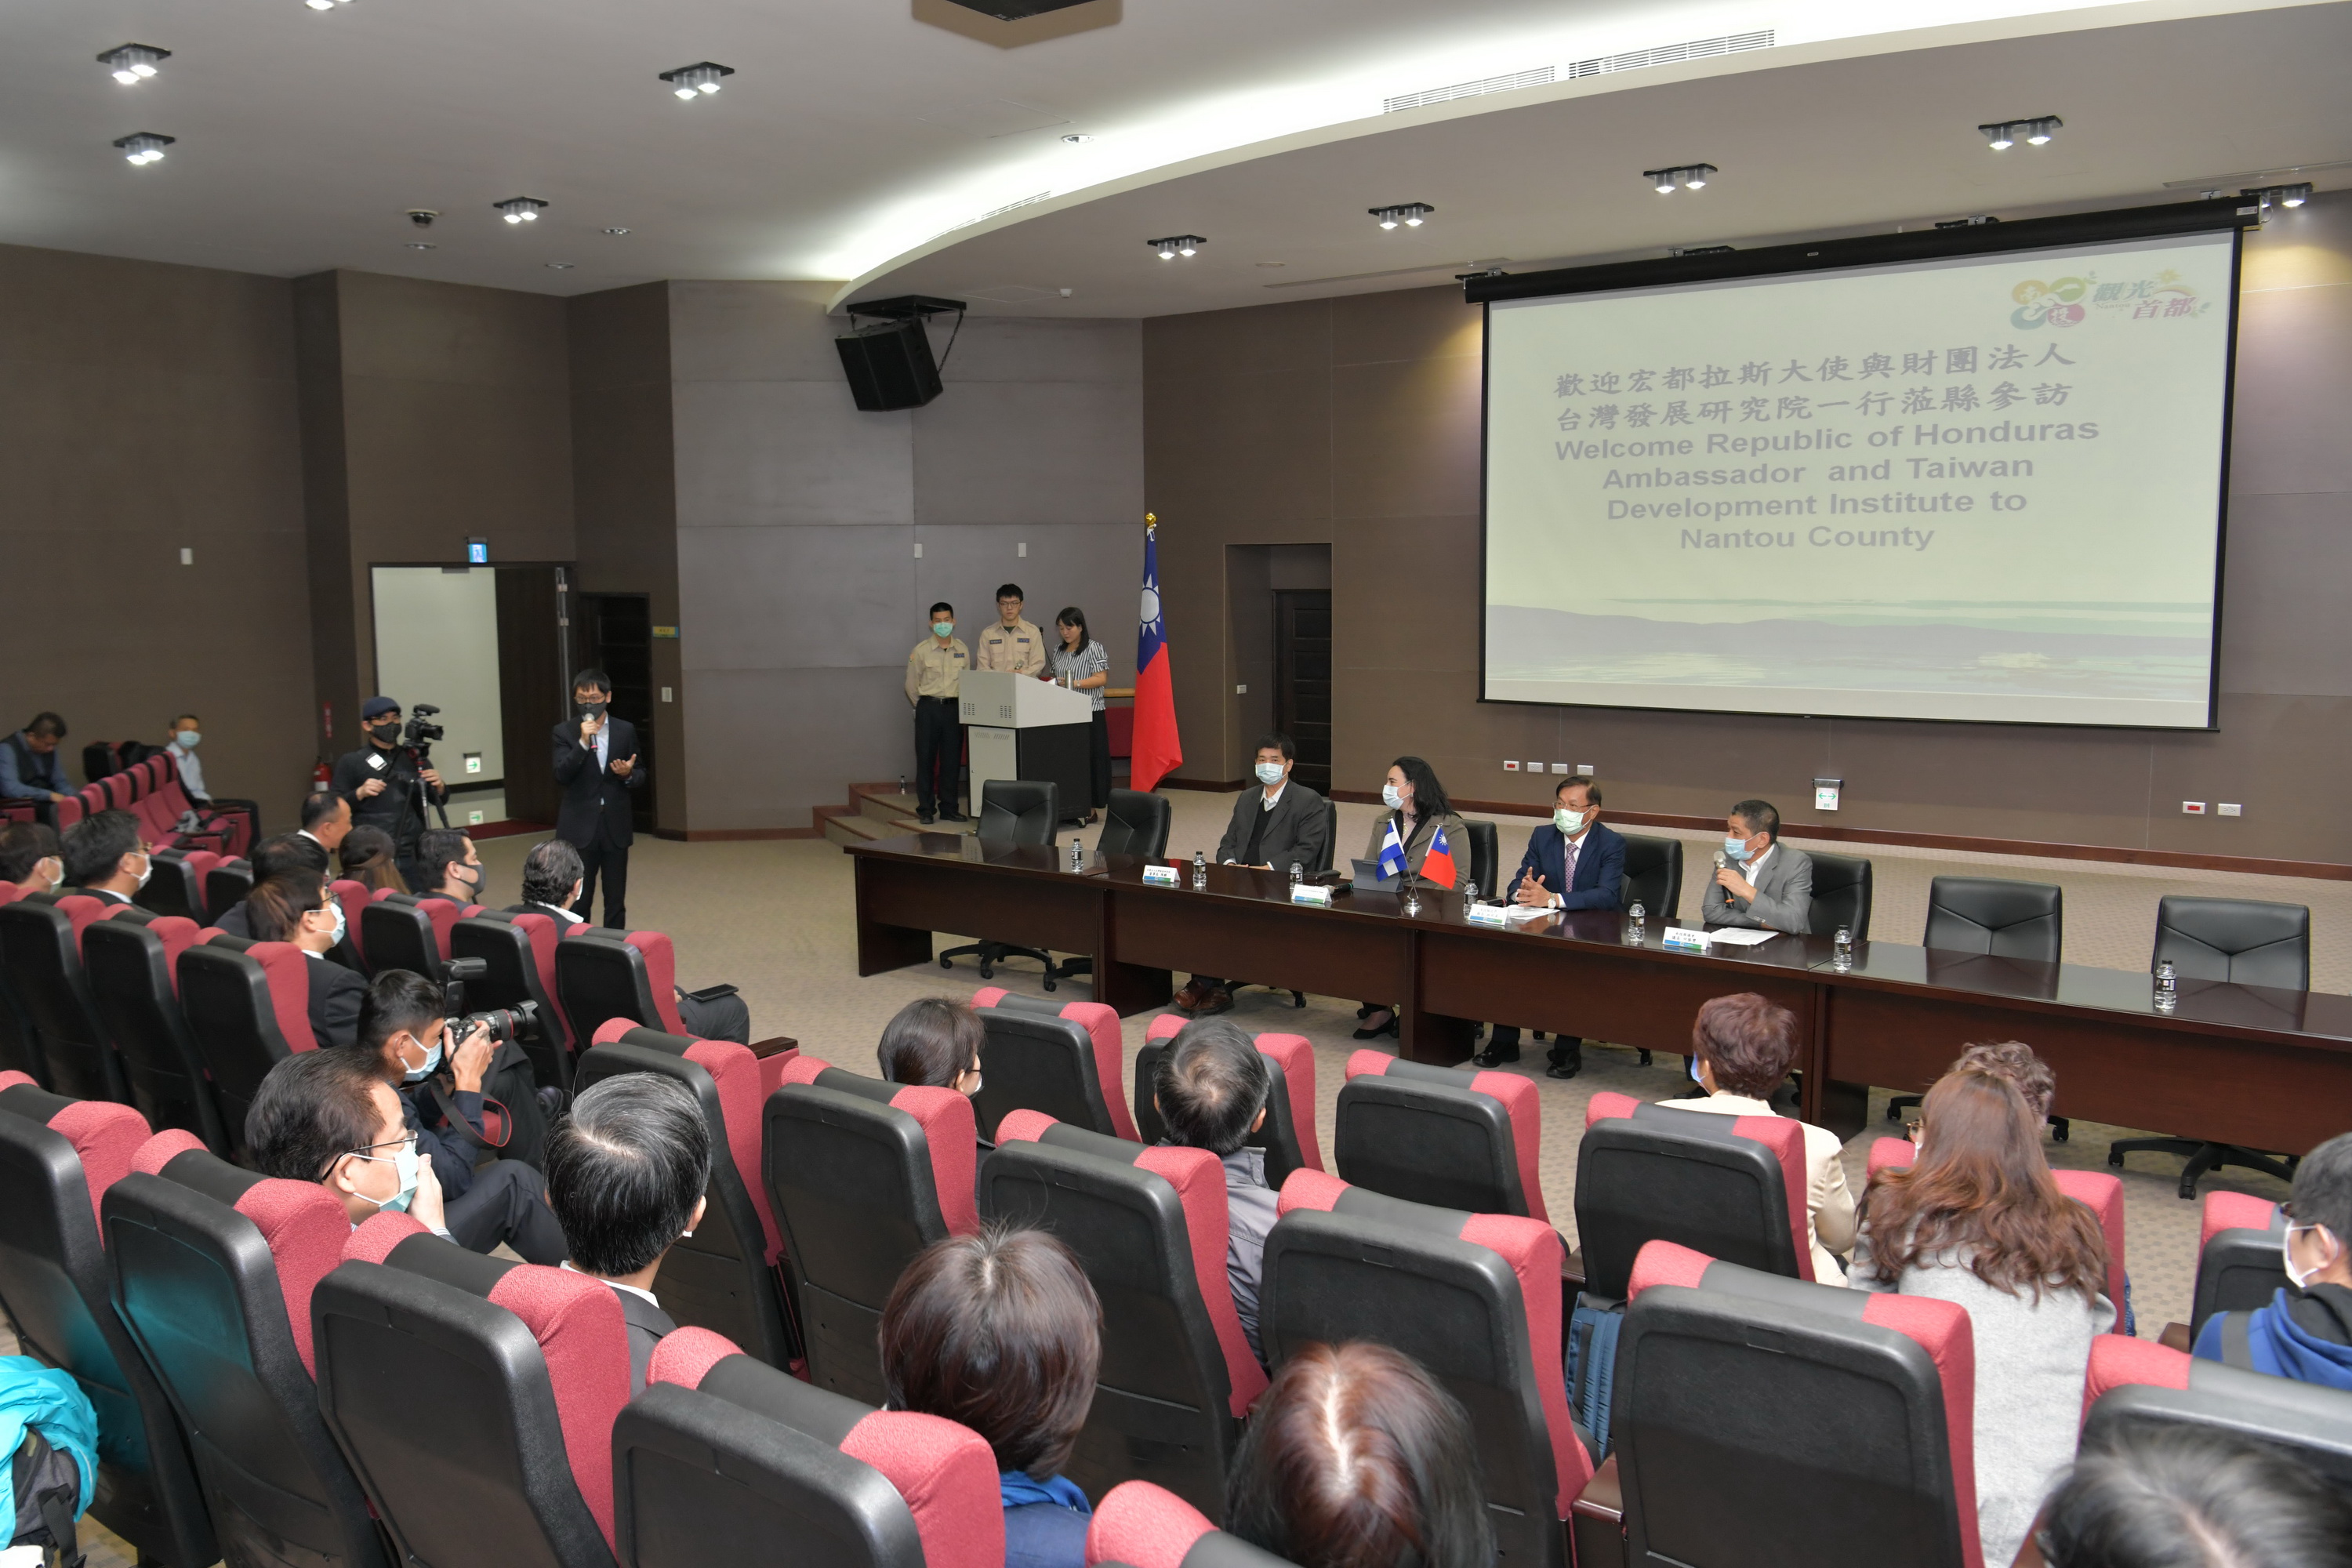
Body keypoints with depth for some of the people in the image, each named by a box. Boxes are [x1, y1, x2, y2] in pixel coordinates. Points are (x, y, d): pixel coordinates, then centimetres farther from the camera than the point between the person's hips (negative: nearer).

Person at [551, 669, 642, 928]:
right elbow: (561, 776, -12)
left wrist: (629, 774, -13)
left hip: (616, 827, 2)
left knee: (616, 901, 8)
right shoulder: (565, 731, -1)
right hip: (579, 828, -2)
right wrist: (583, 742, -22)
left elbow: (641, 777, 9)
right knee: (578, 900, 1)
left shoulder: (626, 730, 4)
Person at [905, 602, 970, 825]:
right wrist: (923, 707, 8)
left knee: (952, 759, 5)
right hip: (928, 708, -3)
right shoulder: (921, 651, -3)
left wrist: (962, 706, 8)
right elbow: (911, 684, 4)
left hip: (955, 708, 3)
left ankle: (949, 808, 13)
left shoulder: (963, 650, 6)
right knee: (926, 759, -1)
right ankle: (926, 810, 4)